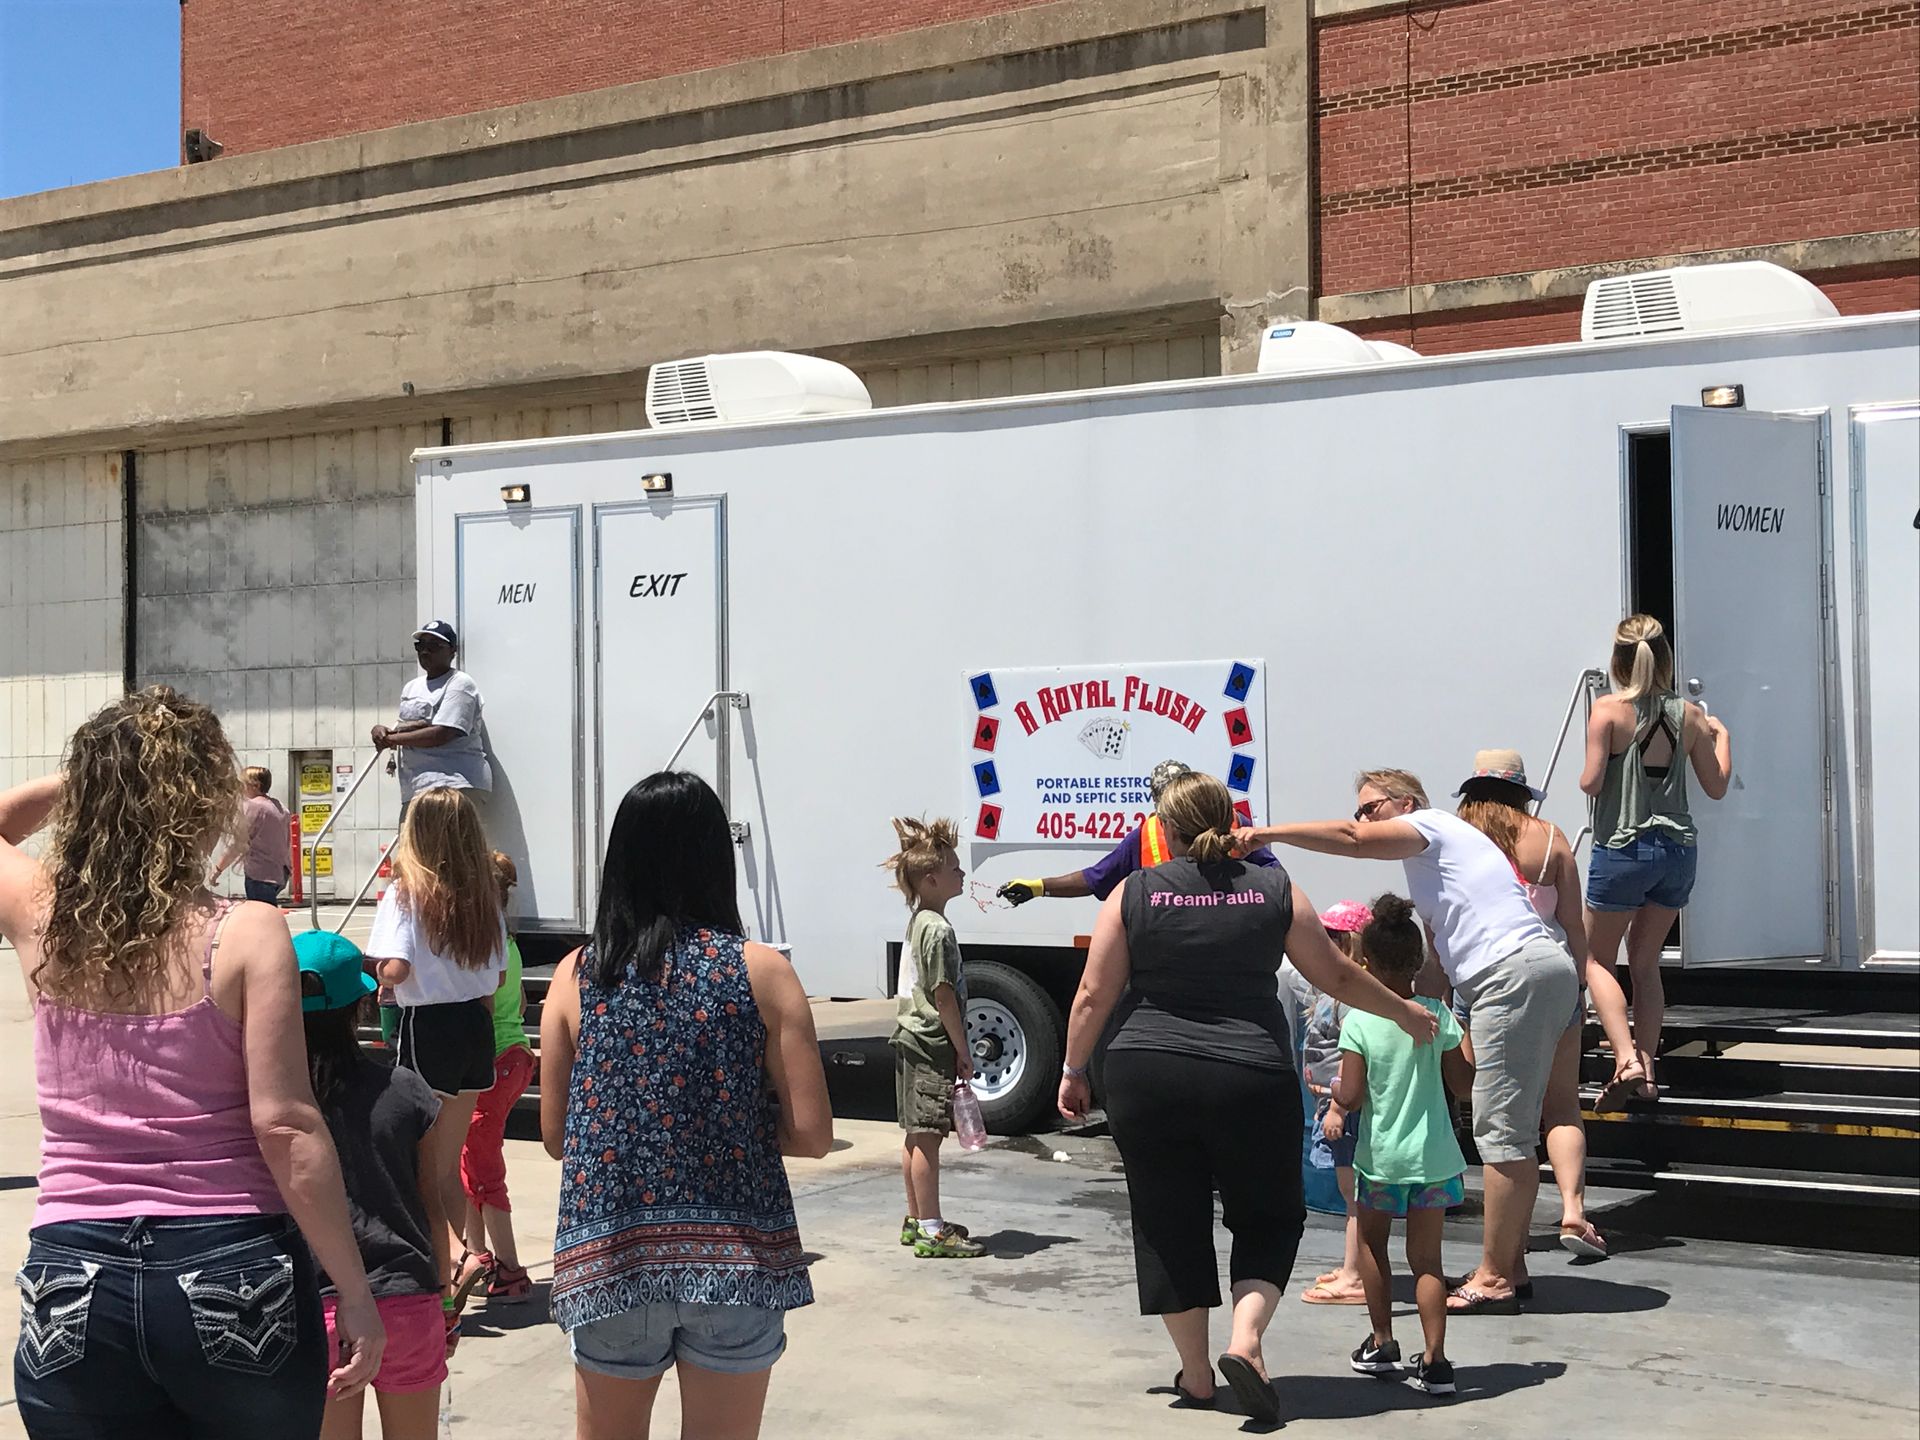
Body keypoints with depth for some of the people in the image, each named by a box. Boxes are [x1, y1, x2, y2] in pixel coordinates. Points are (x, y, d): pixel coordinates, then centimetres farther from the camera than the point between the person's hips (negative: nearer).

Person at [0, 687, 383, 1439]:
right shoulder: (246, 933, -11)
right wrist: (353, 1290, -9)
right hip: (233, 1277, -3)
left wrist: (96, 771, 16)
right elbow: (285, 1127, -14)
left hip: (73, 1283, 3)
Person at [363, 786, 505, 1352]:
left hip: (428, 1027, -6)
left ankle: (439, 1303, -5)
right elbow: (496, 977, 9)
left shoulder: (407, 892, -12)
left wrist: (372, 965, -3)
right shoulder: (484, 896, 5)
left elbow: (395, 969, -24)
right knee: (450, 1168, 18)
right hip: (477, 1027, 6)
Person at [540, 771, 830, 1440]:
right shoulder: (761, 971, -5)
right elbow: (811, 1134, -7)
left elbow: (555, 1136, 4)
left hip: (608, 1260, 1)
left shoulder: (576, 975, 0)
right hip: (735, 1259, -1)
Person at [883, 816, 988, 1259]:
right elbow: (944, 996, -18)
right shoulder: (938, 930, -16)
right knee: (927, 1137, -7)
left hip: (910, 1040, 10)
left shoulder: (916, 923, 14)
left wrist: (955, 1047, 21)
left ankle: (917, 1220, 23)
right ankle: (931, 1231, -5)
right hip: (932, 1044, -10)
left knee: (916, 1136, 15)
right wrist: (963, 1051, -12)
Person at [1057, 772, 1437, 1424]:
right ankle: (1245, 1340, -3)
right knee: (1268, 1219, 17)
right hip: (1251, 1081, 0)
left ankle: (1195, 1375, 19)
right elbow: (1338, 978, 11)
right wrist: (1407, 1013, 27)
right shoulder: (1275, 891, 3)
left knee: (1169, 1225, 12)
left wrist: (1074, 1070, 15)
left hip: (1146, 1080, 0)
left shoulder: (1133, 894, 0)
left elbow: (1093, 996, 1)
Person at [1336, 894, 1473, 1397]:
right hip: (1433, 1156, 2)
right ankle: (1434, 1359, 0)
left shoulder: (1359, 1021, -13)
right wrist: (1469, 1042, 14)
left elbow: (1351, 1098, -15)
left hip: (1380, 1157, -2)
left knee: (1372, 1244, 20)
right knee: (1426, 1257, 7)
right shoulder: (1438, 1014, -6)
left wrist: (1333, 1089, 6)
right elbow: (1463, 1085, -1)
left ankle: (1381, 1343, 24)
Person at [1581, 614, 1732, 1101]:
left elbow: (1591, 782, -16)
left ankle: (1627, 1056, -6)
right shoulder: (1689, 714, 2)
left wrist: (1585, 777, 7)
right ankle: (1646, 1072, 15)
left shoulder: (1609, 709, -10)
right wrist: (1721, 735, 25)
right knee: (1645, 964, 16)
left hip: (1623, 850, -4)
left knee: (1598, 961, 11)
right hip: (1678, 851, 4)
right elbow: (1717, 786, 9)